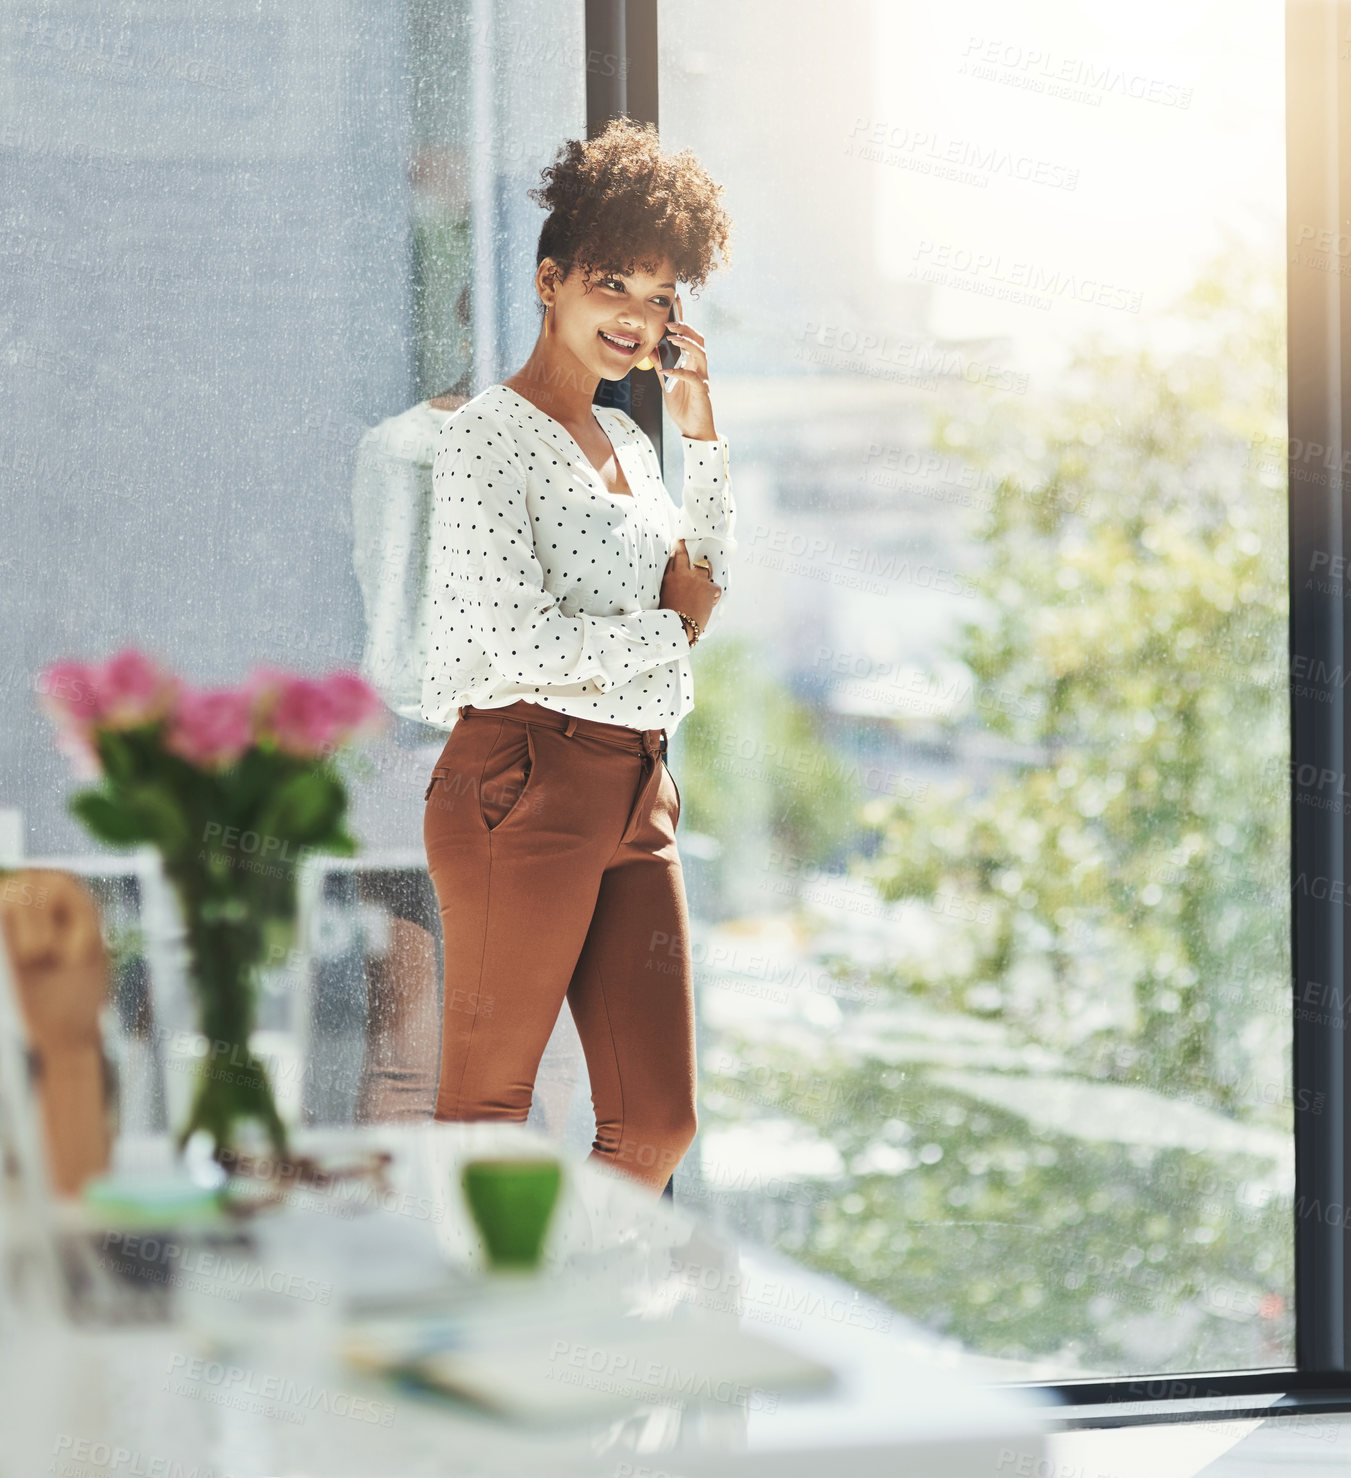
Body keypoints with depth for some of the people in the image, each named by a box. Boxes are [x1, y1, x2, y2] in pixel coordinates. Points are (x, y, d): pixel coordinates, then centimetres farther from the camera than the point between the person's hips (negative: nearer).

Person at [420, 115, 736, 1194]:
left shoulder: (624, 438, 18)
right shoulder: (490, 437, -8)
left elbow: (707, 589, 23)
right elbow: (513, 643, -19)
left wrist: (703, 432, 15)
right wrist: (669, 628, -4)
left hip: (638, 797, 8)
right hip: (523, 788, -8)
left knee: (659, 1124, 4)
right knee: (485, 1113, 0)